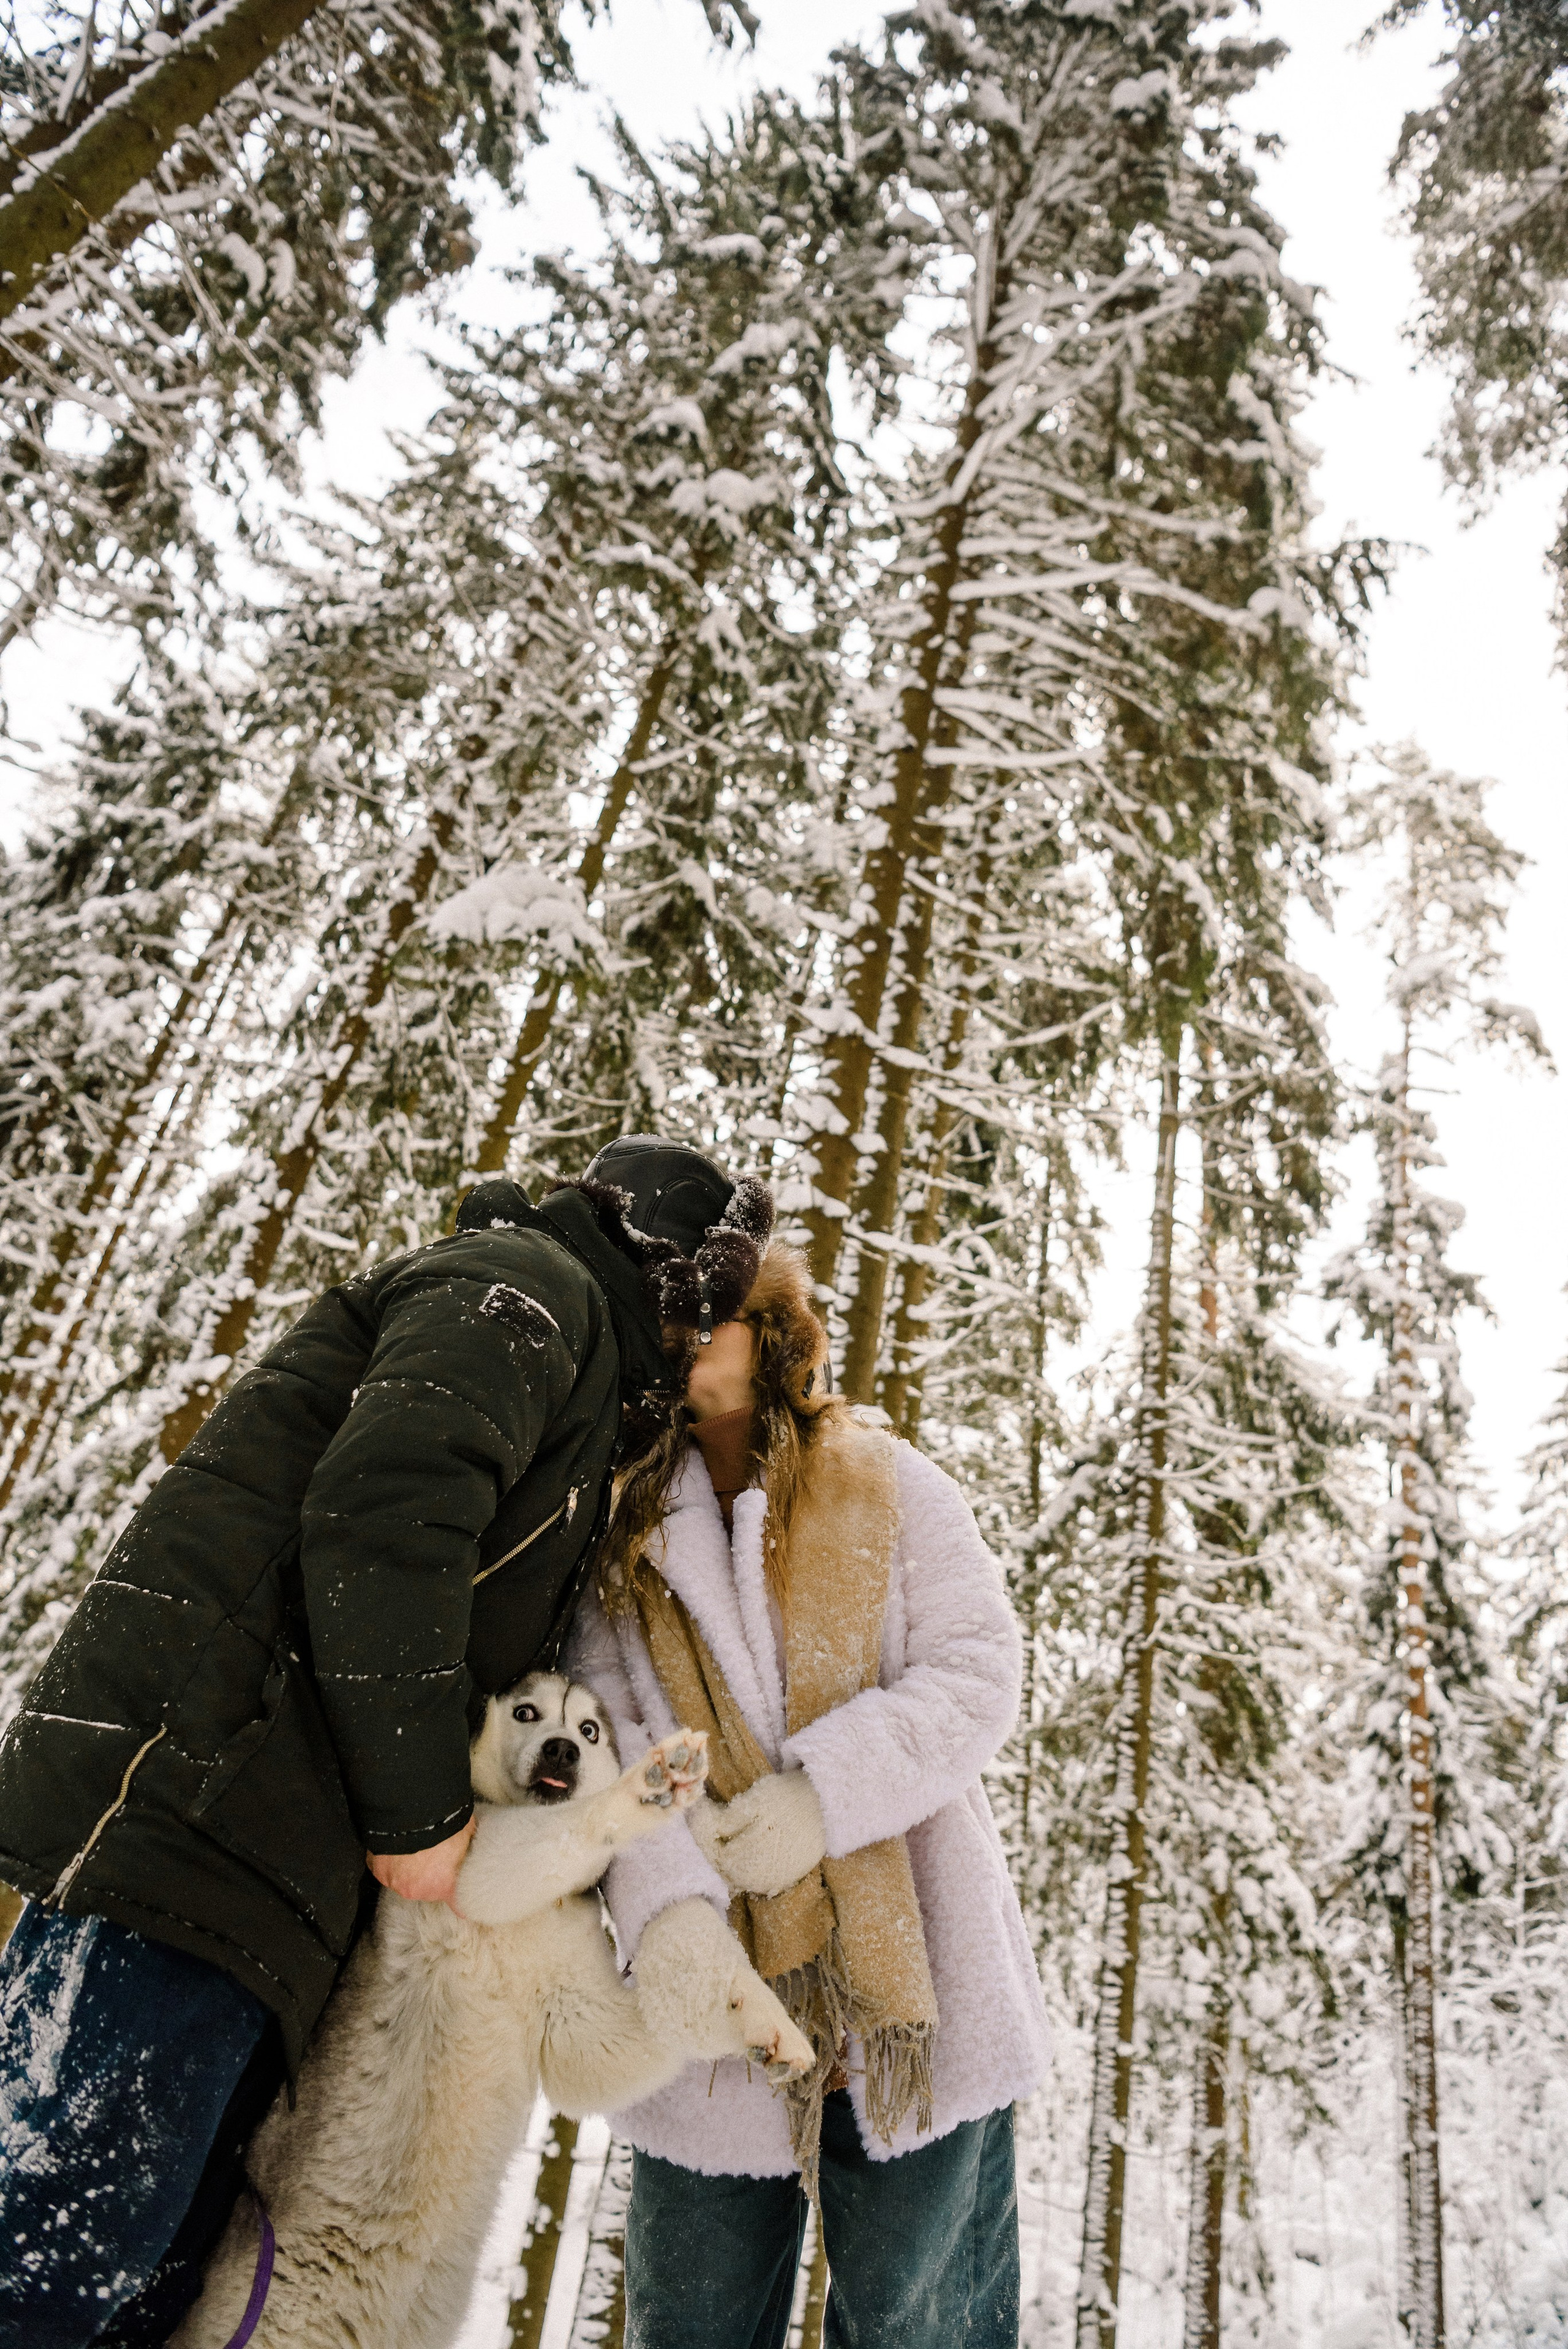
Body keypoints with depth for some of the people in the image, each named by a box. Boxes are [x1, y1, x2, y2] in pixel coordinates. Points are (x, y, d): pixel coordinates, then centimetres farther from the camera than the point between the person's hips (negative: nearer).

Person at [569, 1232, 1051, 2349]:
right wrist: (664, 1904, -23)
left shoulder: (887, 1481, 0)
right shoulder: (621, 1535, 5)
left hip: (912, 1980, -1)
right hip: (720, 2000, 2)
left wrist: (829, 1792, -21)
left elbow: (978, 1672, -8)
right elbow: (611, 1743, -5)